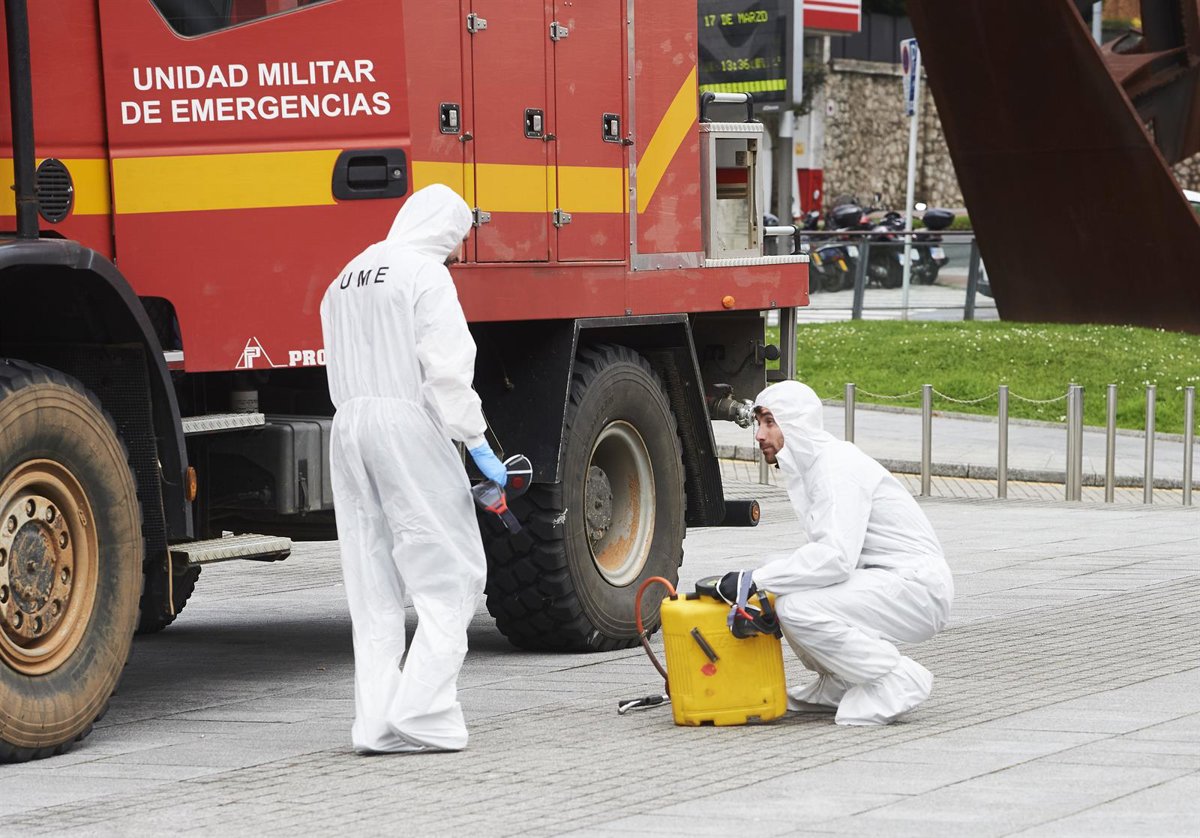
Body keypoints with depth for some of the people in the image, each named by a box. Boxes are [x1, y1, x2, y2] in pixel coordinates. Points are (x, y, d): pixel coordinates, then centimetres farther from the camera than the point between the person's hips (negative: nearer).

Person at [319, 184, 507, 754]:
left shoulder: (348, 278, 20)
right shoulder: (426, 274, -6)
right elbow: (446, 370, -14)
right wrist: (477, 444, -12)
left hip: (349, 428, 8)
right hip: (409, 428, -8)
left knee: (373, 587, 9)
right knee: (448, 576, -3)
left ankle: (377, 722, 6)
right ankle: (422, 715, -12)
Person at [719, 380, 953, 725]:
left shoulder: (838, 466, -17)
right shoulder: (808, 467, 14)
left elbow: (836, 556, -29)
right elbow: (827, 553, 14)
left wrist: (754, 580, -26)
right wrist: (758, 584, -2)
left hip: (916, 586, -10)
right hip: (885, 581, 10)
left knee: (798, 608, -25)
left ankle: (897, 680, -13)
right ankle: (838, 686, 14)